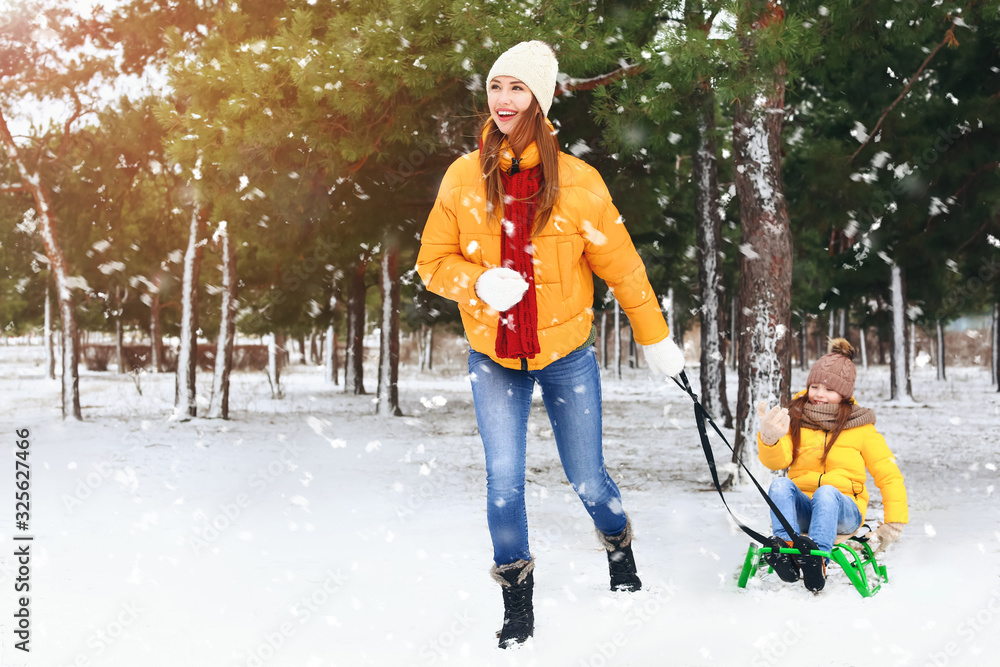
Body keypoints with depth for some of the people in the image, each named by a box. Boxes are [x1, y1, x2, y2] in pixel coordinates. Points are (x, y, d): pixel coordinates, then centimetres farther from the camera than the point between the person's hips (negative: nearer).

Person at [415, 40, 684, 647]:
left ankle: (620, 551, 41)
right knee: (504, 481, -8)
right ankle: (517, 608, 13)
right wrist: (480, 283, -18)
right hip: (494, 358, 1)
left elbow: (621, 265, -1)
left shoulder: (577, 181, -9)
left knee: (588, 482, 7)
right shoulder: (464, 177, -4)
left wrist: (657, 340, 4)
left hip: (567, 353, -1)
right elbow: (433, 262, 2)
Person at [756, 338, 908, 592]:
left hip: (843, 510, -2)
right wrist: (770, 439, -31)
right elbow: (777, 461, -7)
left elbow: (888, 474, 7)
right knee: (780, 484, -30)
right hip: (801, 508, 2)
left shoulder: (861, 428, 7)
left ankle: (817, 557, -57)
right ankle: (785, 549, -49)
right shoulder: (795, 418, 9)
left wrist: (894, 522, -4)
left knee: (826, 492, -36)